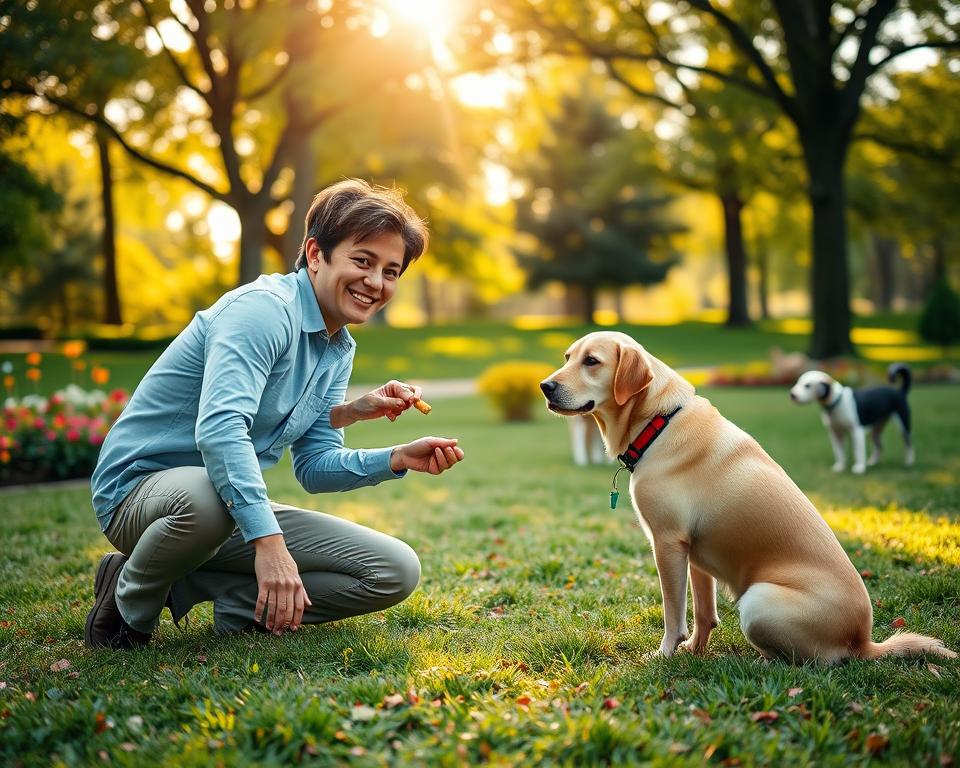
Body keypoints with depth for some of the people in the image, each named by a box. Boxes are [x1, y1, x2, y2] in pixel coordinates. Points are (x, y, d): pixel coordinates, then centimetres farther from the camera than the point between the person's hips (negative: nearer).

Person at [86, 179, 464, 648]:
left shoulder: (340, 351, 9)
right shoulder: (265, 308, -20)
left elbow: (314, 468, 9)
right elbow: (219, 429, -35)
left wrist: (397, 459, -8)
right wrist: (268, 540, -43)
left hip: (234, 517, 8)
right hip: (142, 485, -8)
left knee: (397, 572, -3)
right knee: (207, 495, -45)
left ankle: (189, 585, -4)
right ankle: (128, 605, -9)